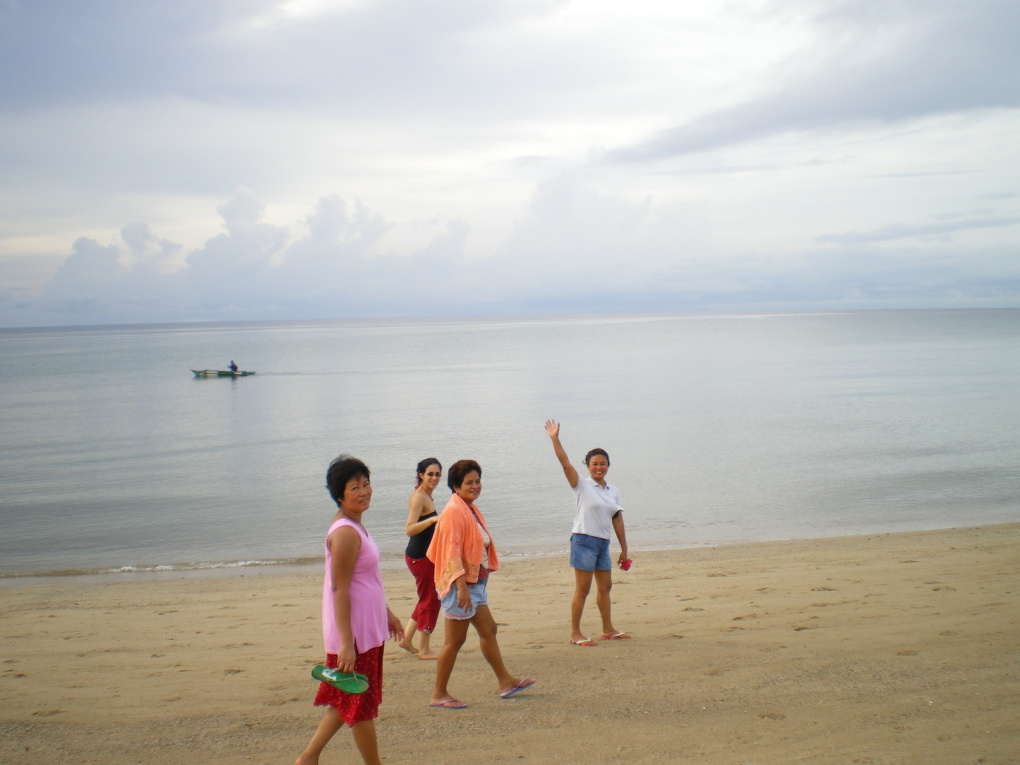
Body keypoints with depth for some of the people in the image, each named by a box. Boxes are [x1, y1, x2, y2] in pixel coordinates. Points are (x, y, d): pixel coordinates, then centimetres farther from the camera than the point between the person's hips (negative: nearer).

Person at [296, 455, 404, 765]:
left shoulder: (355, 525, 11)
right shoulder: (345, 533, -20)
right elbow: (339, 590, -23)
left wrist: (386, 613, 26)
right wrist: (346, 643, -26)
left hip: (368, 629, 10)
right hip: (354, 634, -10)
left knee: (346, 701, 18)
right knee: (360, 705, 4)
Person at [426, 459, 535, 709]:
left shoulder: (471, 510, 13)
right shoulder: (453, 512, -17)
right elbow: (452, 551, -23)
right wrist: (461, 586, -27)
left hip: (475, 582, 10)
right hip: (459, 585, -10)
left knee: (488, 630, 16)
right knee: (454, 640, -3)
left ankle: (505, 681, 27)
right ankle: (439, 695, 7)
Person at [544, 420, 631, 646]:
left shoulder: (613, 491, 10)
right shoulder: (582, 485, -5)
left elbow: (617, 520, 11)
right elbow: (565, 463, -16)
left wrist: (624, 549, 10)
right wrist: (555, 439, -25)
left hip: (603, 543, 6)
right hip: (584, 541, -6)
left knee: (605, 587, 14)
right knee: (582, 589, -3)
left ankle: (608, 630, 26)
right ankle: (575, 634, 4)